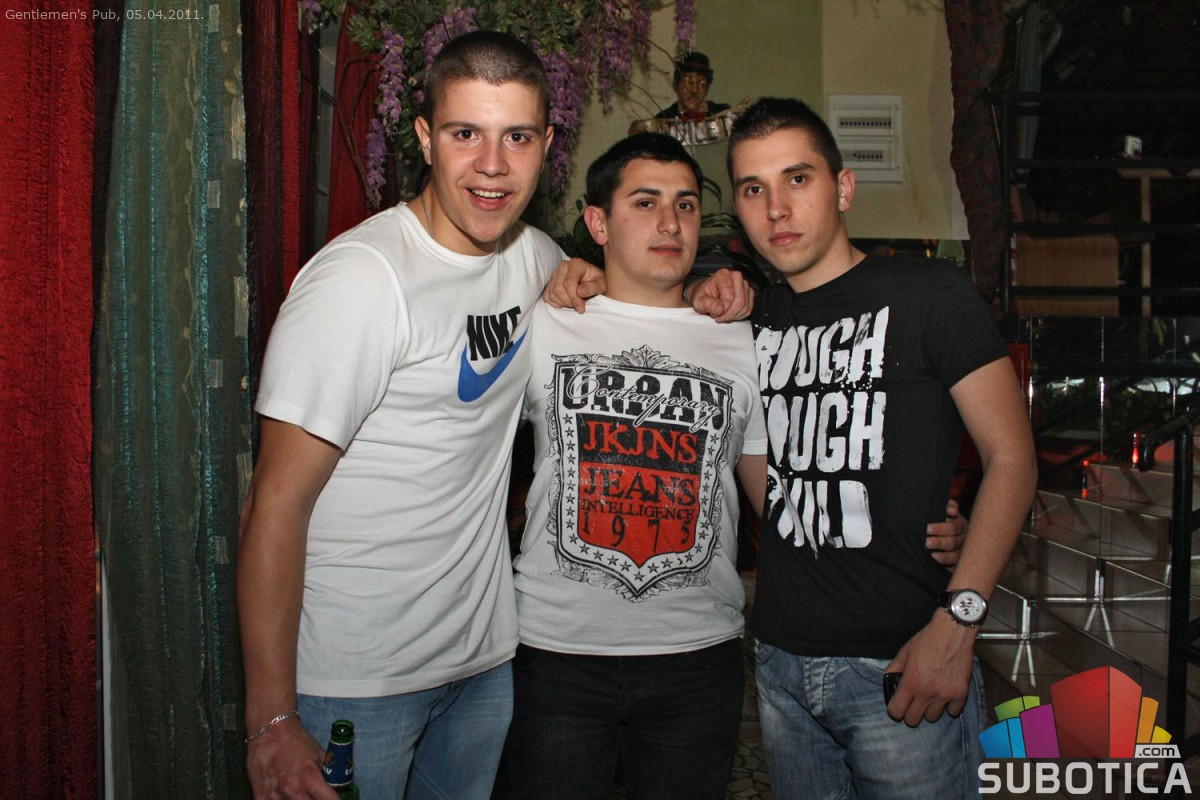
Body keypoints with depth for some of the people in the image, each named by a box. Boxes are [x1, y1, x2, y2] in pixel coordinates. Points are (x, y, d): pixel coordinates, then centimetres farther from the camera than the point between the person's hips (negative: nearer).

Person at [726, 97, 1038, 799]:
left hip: (901, 665, -4)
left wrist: (957, 621, -17)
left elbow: (1011, 457, -7)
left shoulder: (927, 293, -5)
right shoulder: (755, 314, 9)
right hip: (781, 661, 5)